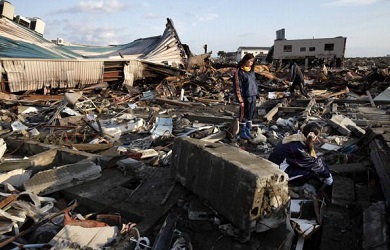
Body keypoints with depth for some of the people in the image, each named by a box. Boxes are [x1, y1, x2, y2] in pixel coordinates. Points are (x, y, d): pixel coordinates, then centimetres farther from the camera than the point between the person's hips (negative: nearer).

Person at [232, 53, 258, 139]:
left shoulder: (251, 70, 11)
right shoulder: (240, 72, -11)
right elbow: (238, 86, -13)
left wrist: (256, 94, 11)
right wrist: (241, 100, -15)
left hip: (253, 96, 7)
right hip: (246, 97, -7)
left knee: (251, 114, 13)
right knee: (244, 115, 3)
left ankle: (248, 131, 26)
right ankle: (242, 133, 15)